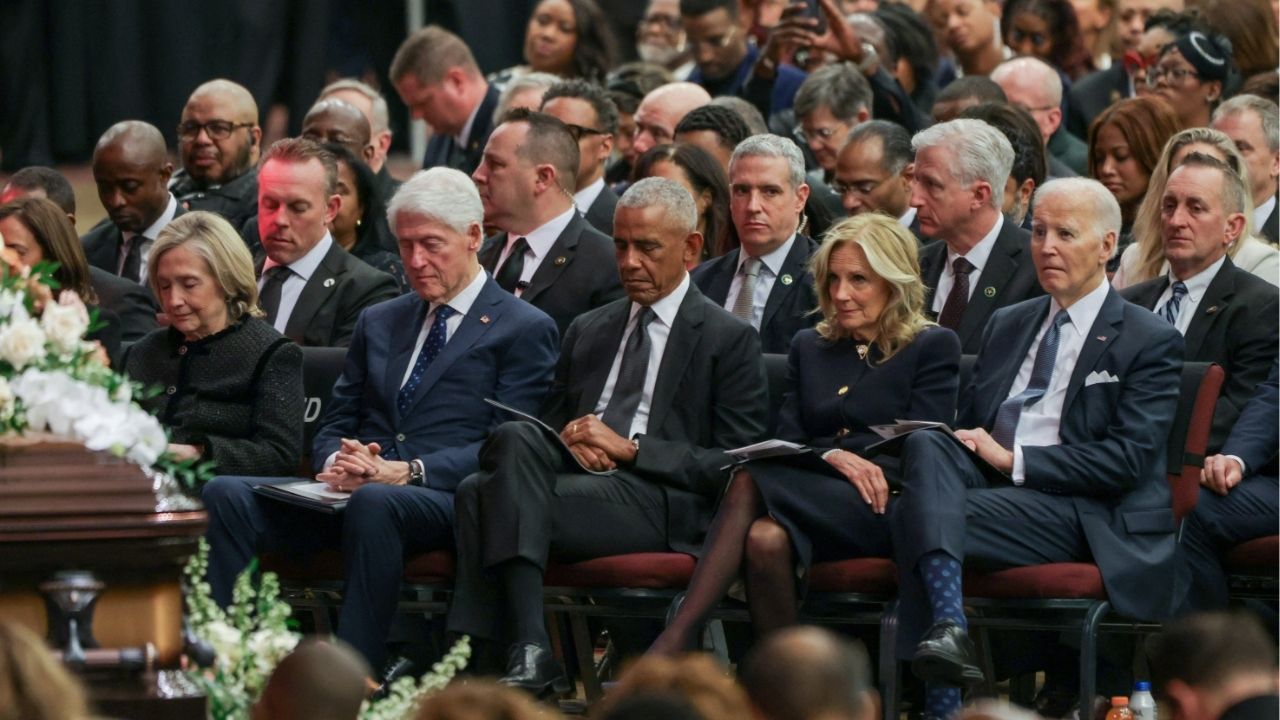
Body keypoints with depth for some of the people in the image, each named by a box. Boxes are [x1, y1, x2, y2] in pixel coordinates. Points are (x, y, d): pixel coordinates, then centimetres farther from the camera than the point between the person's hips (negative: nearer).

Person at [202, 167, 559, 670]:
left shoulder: (525, 330, 7)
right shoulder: (379, 322, 26)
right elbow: (334, 424, 24)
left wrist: (408, 472, -18)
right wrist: (336, 462, -3)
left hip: (448, 501, -6)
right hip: (350, 492, 6)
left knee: (375, 503, -41)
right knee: (226, 493, -20)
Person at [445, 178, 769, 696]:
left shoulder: (729, 340, 8)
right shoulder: (587, 332, 26)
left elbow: (735, 464, -1)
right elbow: (551, 423, 27)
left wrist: (630, 448, -10)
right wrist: (568, 440, 1)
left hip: (662, 505, -5)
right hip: (577, 475, 5)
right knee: (517, 439, -30)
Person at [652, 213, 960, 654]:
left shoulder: (934, 348, 9)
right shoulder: (809, 348, 24)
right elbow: (787, 442, 12)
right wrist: (831, 456, -11)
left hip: (883, 511, -4)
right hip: (814, 493, 4)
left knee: (751, 484, -33)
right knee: (767, 538, -36)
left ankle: (674, 645, -36)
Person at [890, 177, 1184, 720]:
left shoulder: (1151, 343, 3)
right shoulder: (1006, 325, 24)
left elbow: (1128, 459, -8)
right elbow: (968, 427, 23)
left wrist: (1014, 461, -12)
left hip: (1085, 516, -6)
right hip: (991, 491, 6)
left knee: (916, 514, -28)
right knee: (925, 445, -28)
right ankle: (948, 629, -40)